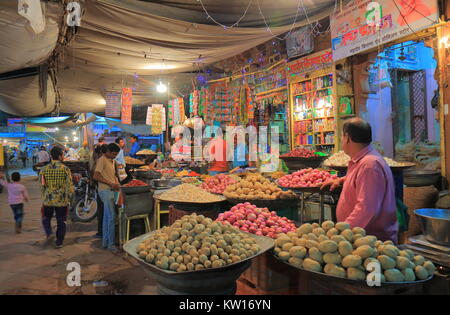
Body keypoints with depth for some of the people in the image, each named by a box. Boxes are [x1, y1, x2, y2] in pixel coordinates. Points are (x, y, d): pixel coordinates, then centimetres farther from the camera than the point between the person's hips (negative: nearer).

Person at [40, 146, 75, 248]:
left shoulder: (44, 169, -2)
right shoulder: (65, 169, -9)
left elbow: (42, 185, 4)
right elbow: (69, 186, -10)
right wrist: (68, 199, 2)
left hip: (48, 200, 2)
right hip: (62, 200, -2)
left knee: (46, 218, 22)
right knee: (61, 222, 10)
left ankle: (49, 234, 0)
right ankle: (59, 242, 14)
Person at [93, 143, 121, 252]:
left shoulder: (112, 161, 18)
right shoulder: (102, 160, -10)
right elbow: (96, 176, -17)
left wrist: (117, 184, 7)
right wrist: (111, 184, -18)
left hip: (112, 191, 9)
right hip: (105, 191, -9)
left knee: (107, 217, 13)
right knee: (111, 217, -9)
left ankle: (105, 242, 22)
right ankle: (111, 244, -2)